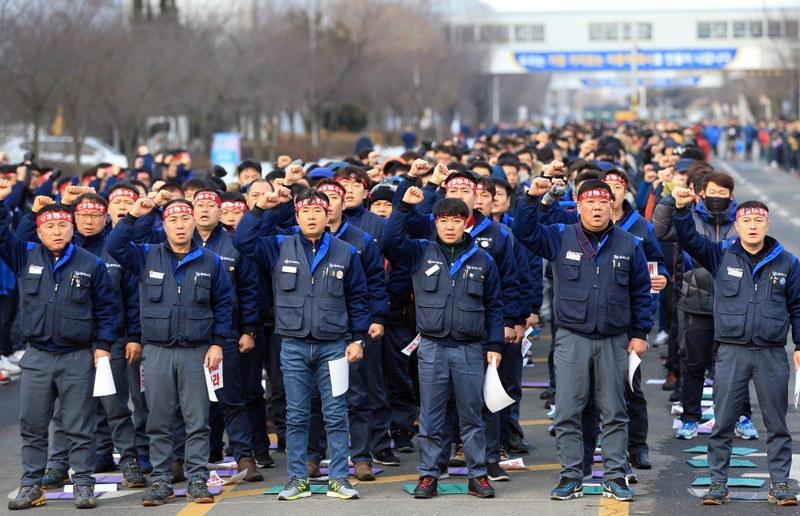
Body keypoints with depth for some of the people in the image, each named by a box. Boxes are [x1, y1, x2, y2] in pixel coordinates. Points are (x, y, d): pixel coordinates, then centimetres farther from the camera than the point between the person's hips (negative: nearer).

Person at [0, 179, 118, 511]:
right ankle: (31, 485, 13)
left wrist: (103, 344, -2)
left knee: (79, 428, 3)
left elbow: (105, 308, 5)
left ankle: (83, 485, 9)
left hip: (78, 358, -2)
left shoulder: (91, 264, 1)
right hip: (36, 358, 2)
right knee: (32, 426, 5)